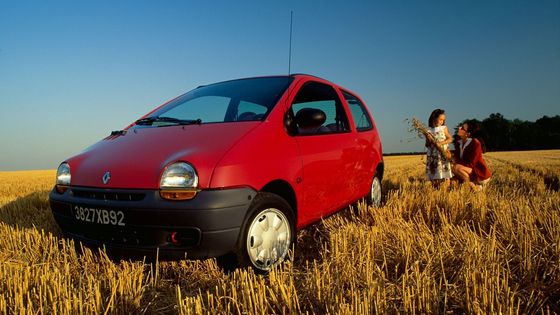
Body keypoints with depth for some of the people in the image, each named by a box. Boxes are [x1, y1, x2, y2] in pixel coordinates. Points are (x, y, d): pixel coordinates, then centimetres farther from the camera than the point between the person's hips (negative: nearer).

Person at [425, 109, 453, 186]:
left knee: (445, 174, -4)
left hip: (443, 155, -1)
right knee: (433, 175, 2)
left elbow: (450, 139, -2)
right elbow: (427, 145, 9)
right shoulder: (428, 130, 7)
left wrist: (440, 143, -15)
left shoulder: (444, 128, 6)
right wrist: (429, 141, -12)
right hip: (432, 156, 1)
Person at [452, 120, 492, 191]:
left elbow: (470, 164, -22)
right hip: (470, 173, 8)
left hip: (481, 174, -8)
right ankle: (476, 184, 13)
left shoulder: (475, 143, -20)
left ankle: (473, 186, -10)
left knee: (456, 168, -29)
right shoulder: (458, 143, 2)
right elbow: (457, 161, -1)